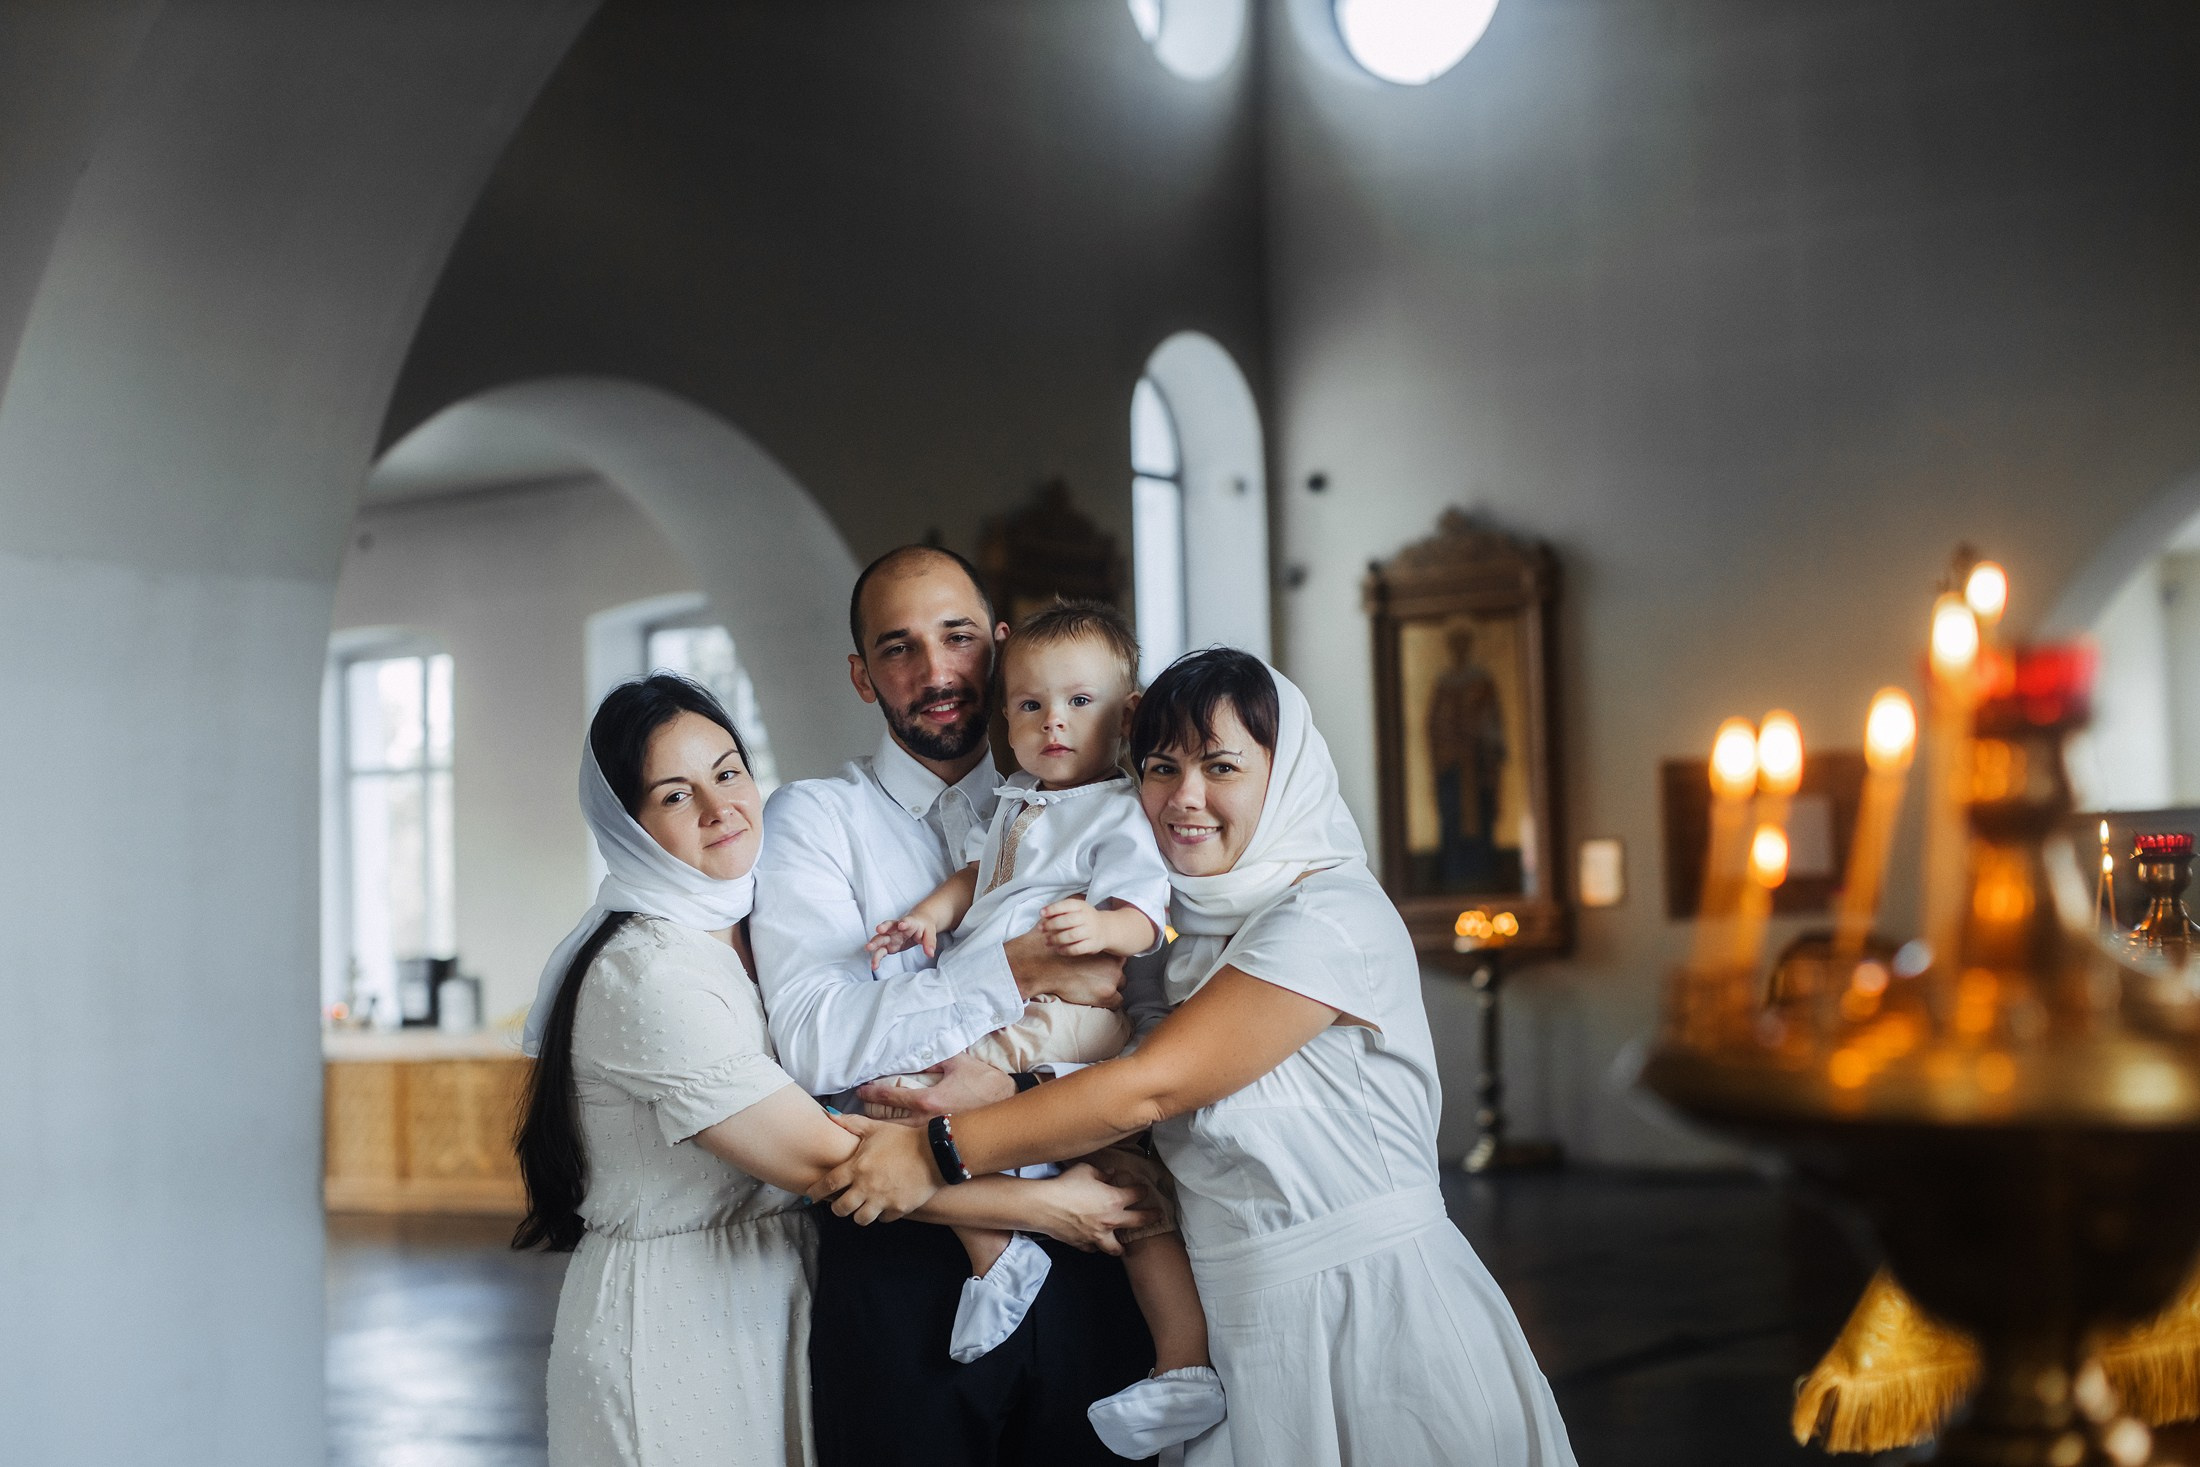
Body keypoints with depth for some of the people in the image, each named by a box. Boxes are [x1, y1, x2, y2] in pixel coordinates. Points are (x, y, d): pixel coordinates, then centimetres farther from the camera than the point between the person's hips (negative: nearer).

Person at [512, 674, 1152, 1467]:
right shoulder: (648, 976, -22)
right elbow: (824, 1161, -23)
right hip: (671, 1328, -8)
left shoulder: (754, 930, 8)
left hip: (770, 1302, 8)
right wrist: (1046, 1206, -18)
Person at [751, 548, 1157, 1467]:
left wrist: (1010, 1088, -18)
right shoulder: (814, 818, 2)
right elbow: (812, 1038, -14)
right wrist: (1025, 970, -19)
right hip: (900, 1257, -2)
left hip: (1079, 1251, 3)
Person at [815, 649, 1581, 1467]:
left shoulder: (1332, 921, -15)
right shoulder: (1187, 920, 10)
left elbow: (1151, 1087, -18)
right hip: (1244, 1329, 7)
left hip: (1370, 1319, -7)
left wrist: (939, 1153, -16)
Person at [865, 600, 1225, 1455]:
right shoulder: (1018, 802, 21)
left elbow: (1141, 919, -16)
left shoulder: (1121, 814, -5)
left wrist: (1099, 927, -37)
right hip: (992, 1011, 8)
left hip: (1071, 1011, -8)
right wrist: (932, 913, 15)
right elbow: (982, 873, 32)